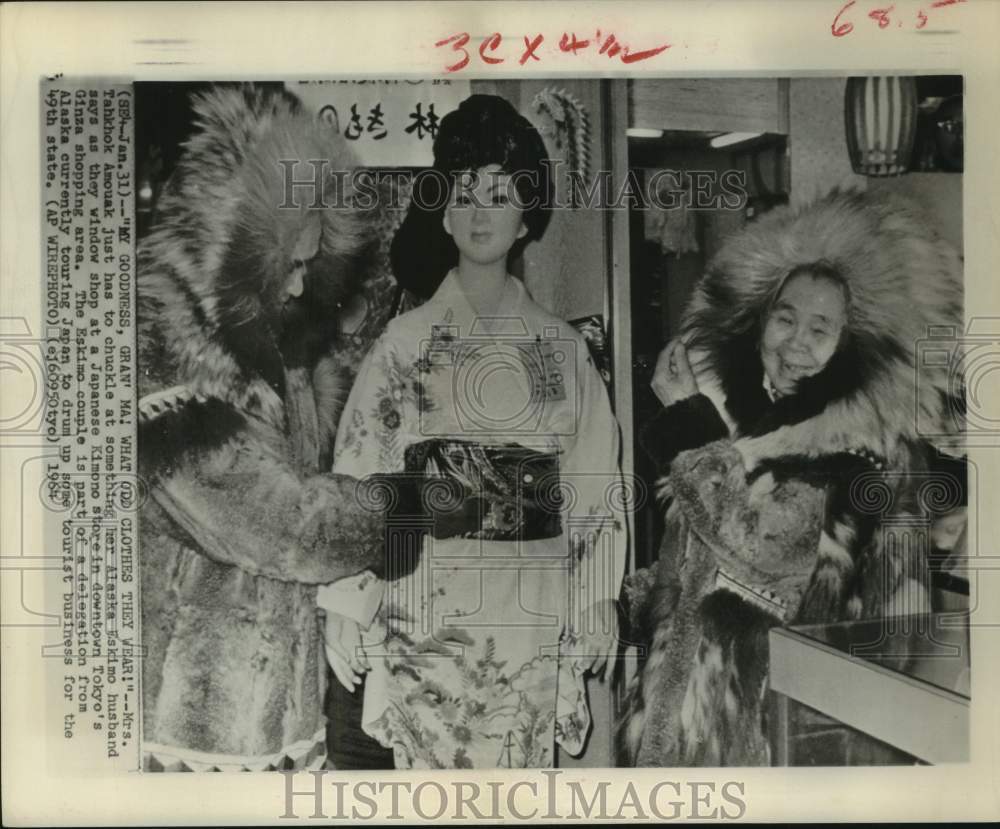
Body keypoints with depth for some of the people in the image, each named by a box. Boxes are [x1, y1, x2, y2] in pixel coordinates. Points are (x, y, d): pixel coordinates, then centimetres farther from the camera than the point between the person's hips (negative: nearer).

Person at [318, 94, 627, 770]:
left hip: (533, 612, 2)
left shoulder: (563, 346, 7)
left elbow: (592, 484, 7)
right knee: (430, 760, 0)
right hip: (428, 608, -1)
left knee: (523, 763, 6)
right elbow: (358, 475, 0)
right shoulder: (406, 340, 1)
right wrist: (345, 605, -3)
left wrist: (599, 599, 5)